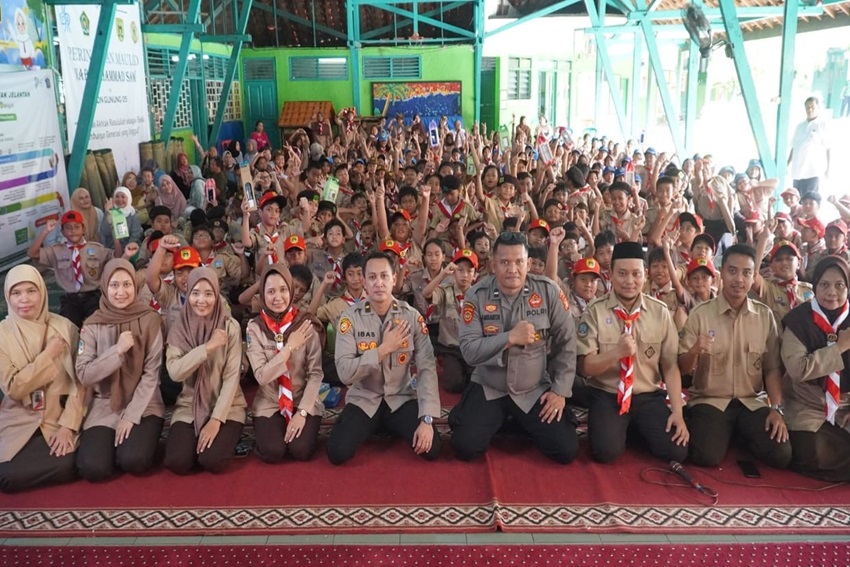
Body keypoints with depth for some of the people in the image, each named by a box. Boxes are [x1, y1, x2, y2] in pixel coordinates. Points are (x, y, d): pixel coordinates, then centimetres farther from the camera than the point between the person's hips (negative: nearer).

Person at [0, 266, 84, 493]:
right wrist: (48, 355, -17)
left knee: (66, 467, -24)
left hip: (59, 419, 0)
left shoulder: (65, 327, -4)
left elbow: (79, 381, -4)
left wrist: (68, 425, -13)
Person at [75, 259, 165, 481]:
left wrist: (131, 416, -13)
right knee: (92, 468, -19)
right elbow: (84, 375, -10)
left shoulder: (150, 319, -6)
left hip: (143, 405, -1)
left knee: (133, 461, -25)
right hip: (104, 405, 1)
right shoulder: (92, 325, -3)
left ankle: (133, 439, 9)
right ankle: (113, 440, 13)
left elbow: (152, 373, -8)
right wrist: (117, 350, -22)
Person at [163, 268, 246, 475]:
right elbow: (175, 372, -16)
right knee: (177, 462, -18)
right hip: (189, 406, 2)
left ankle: (227, 436, 10)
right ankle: (197, 437, 14)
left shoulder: (230, 327, -9)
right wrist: (208, 346, -24)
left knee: (212, 461, -24)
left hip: (226, 407, -2)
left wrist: (216, 419, -18)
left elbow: (232, 376, -11)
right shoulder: (179, 330, -2)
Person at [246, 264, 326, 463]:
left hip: (303, 401, 0)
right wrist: (290, 347, -24)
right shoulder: (255, 327, -10)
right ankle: (271, 428, 14)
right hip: (270, 403, 0)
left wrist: (302, 412, -16)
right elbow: (262, 376, -17)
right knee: (272, 452, -20)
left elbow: (315, 373, -9)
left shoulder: (306, 324, -11)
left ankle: (299, 422, 13)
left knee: (301, 450, -20)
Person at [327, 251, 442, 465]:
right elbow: (344, 372, -18)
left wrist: (427, 419, -22)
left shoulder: (412, 316, -9)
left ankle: (390, 427, 15)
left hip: (402, 398, 1)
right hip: (364, 399, -1)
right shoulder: (350, 317, -12)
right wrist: (383, 348, -25)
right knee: (337, 452, -21)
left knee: (431, 449, -19)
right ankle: (377, 427, 14)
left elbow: (427, 368, -13)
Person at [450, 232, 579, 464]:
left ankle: (523, 425, 23)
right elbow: (469, 351, -17)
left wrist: (560, 390, -6)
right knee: (465, 447, -14)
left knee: (566, 450, -9)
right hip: (488, 388, 0)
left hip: (535, 390, 1)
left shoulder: (548, 291, -11)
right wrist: (509, 338, -27)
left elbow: (566, 343, -4)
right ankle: (501, 421, 20)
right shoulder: (476, 296, -13)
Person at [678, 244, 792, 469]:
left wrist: (777, 408, -8)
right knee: (706, 456, -26)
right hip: (709, 400, -2)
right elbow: (683, 368, -4)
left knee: (781, 454, -18)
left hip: (751, 401, 2)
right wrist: (695, 351, -26)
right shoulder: (700, 313, -6)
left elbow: (772, 367, 4)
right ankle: (725, 432, 8)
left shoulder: (765, 315, 1)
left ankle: (740, 434, 12)